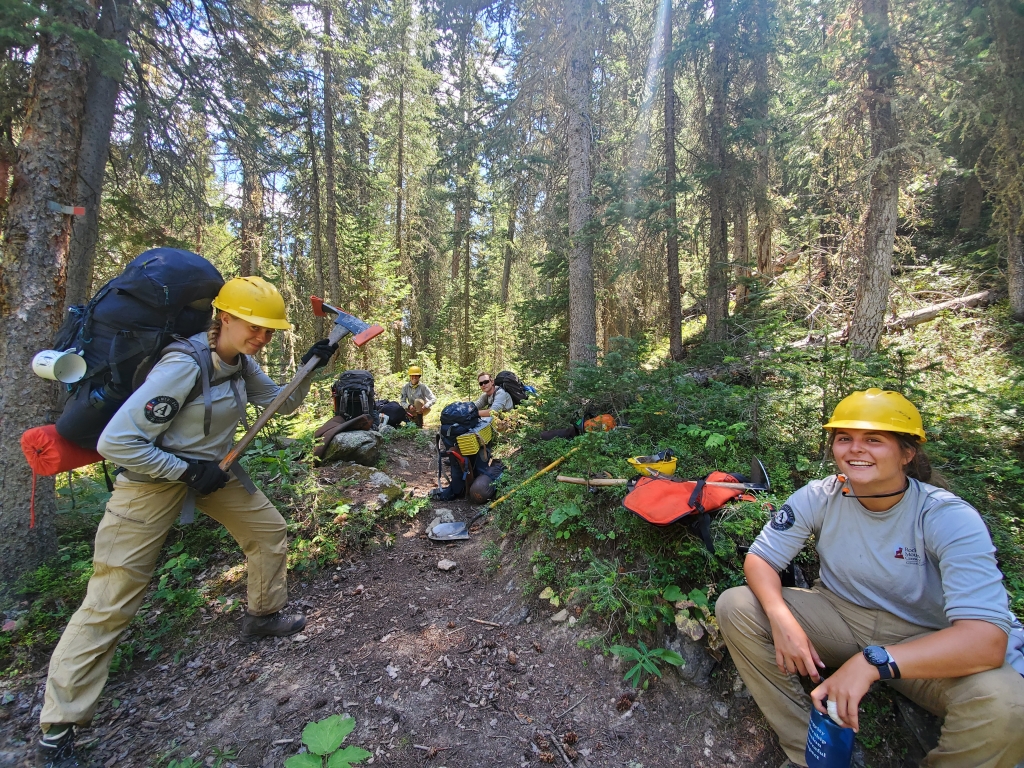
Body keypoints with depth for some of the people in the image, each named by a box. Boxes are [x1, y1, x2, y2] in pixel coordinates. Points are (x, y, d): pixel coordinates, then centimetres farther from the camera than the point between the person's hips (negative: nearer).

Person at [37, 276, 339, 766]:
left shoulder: (241, 363, -4)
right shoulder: (184, 366, -28)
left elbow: (281, 403, 8)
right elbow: (115, 442, -26)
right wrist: (187, 472, -21)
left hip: (211, 468, 8)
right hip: (154, 473, -7)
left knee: (270, 530, 12)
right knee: (112, 597, -4)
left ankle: (263, 617, 35)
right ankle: (57, 729, 14)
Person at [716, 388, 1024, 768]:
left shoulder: (949, 518, -21)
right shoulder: (819, 497, -13)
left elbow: (988, 639, -31)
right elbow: (760, 558, -9)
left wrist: (872, 661, -44)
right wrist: (780, 616, -30)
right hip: (841, 616, 3)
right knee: (734, 605, -18)